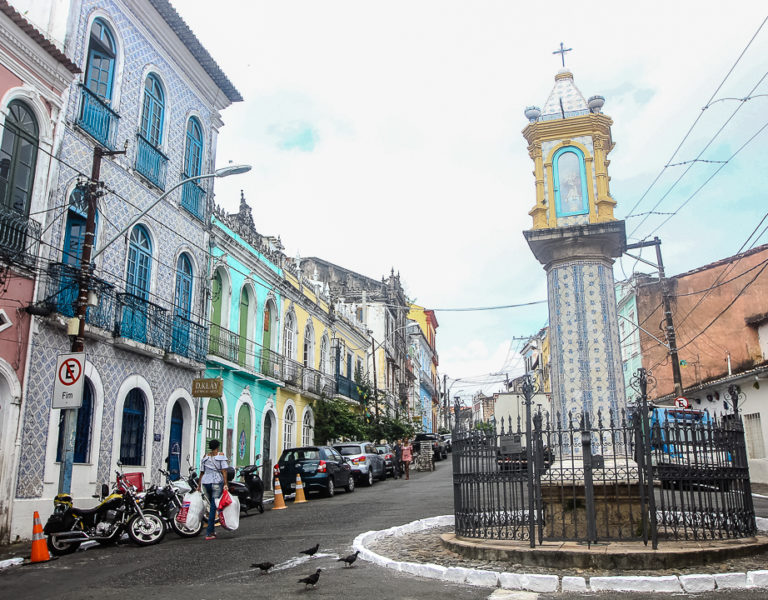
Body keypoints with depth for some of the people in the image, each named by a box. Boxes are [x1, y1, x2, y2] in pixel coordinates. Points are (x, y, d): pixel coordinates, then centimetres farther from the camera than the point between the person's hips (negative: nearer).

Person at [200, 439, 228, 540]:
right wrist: (225, 484, -11)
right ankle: (208, 533, -6)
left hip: (205, 482, 4)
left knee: (211, 506, 16)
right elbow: (224, 470, -9)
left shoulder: (205, 457, 11)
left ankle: (211, 531, 20)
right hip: (217, 482, -4)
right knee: (214, 507, -3)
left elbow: (202, 472, 10)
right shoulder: (221, 455, -1)